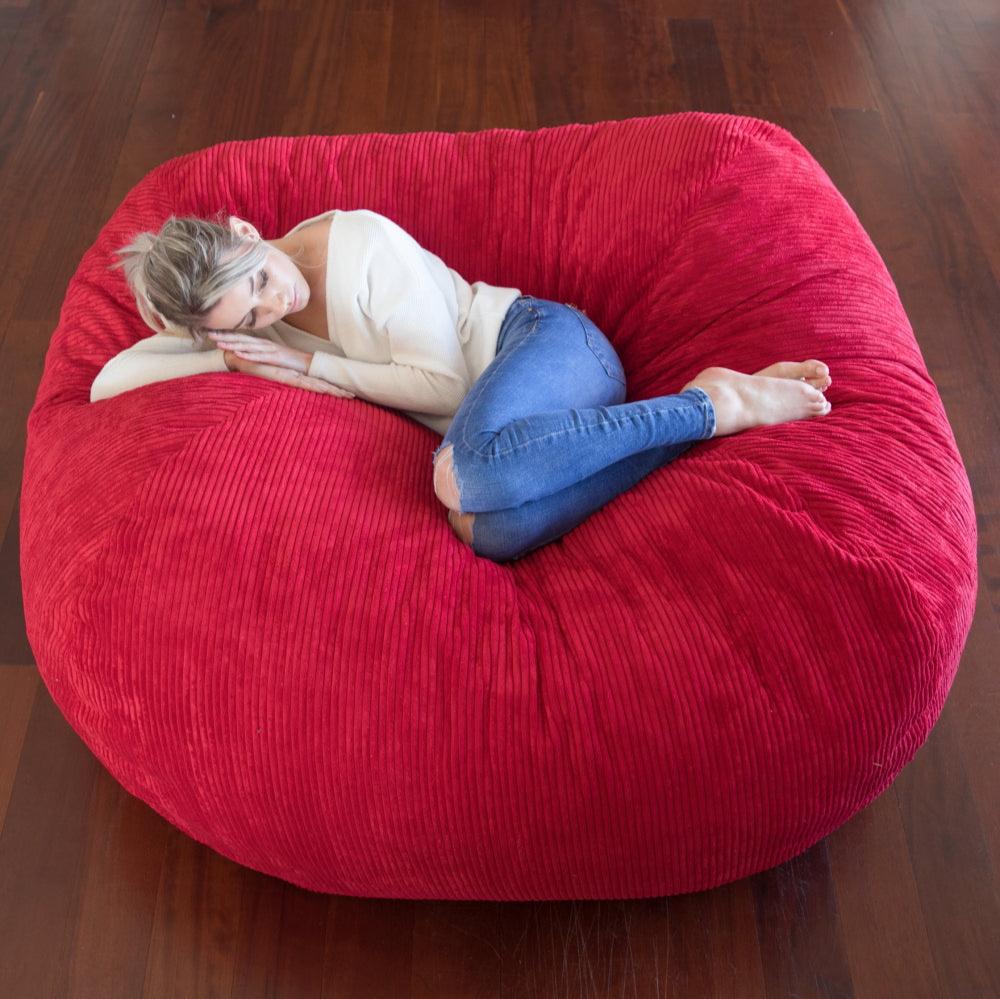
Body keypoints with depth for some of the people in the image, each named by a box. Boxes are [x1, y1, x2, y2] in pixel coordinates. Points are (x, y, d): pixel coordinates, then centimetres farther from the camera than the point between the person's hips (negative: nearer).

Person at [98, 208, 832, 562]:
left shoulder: (355, 241, -12)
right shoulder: (244, 316, 6)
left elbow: (444, 382, -12)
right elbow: (108, 383, 0)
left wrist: (316, 367, -10)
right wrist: (238, 357, -10)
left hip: (542, 340, -5)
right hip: (493, 424, 6)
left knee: (469, 468, -41)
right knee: (489, 532, -33)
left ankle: (716, 401, -24)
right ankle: (714, 407, -20)